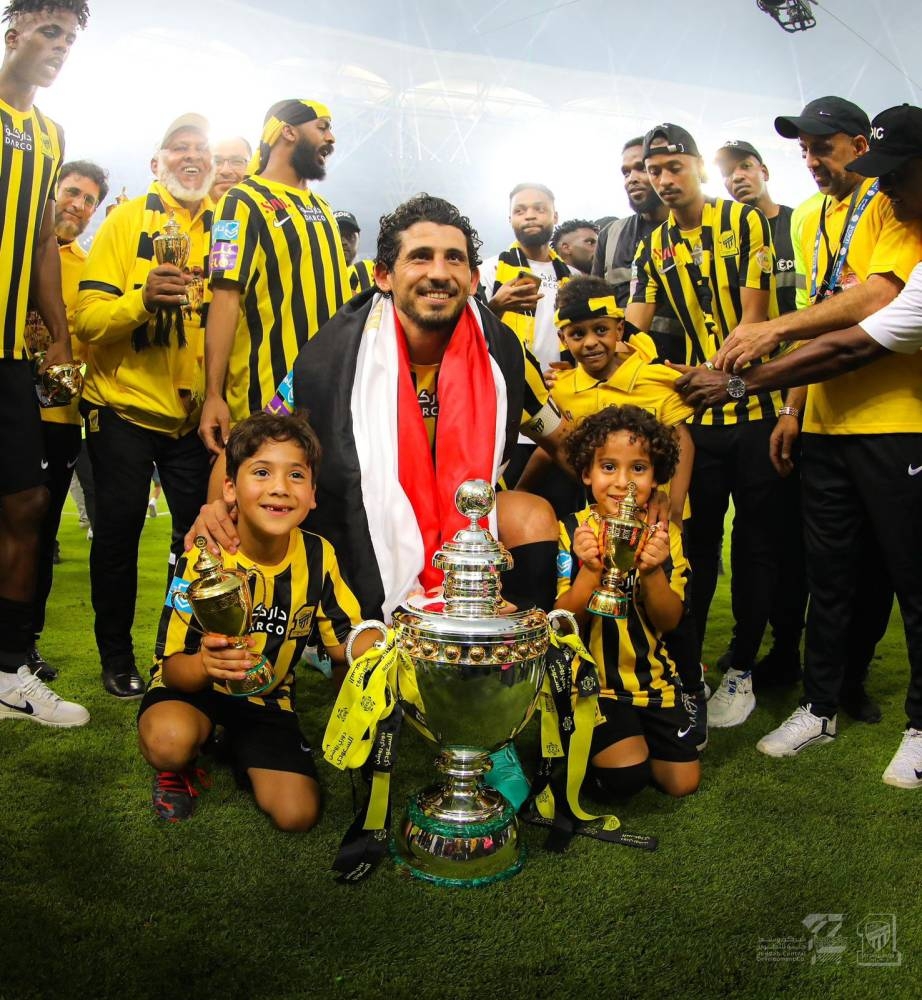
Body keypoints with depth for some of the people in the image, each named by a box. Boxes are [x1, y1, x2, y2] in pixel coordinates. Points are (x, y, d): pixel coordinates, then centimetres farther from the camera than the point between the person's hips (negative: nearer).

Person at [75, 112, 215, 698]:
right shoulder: (127, 219, -1)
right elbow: (88, 318, -9)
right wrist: (142, 298, -29)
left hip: (195, 412, 3)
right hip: (124, 406, -2)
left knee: (200, 529, 3)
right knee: (121, 524, 1)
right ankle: (116, 657, 17)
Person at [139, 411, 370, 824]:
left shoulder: (317, 557, -13)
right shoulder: (203, 560, -23)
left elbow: (344, 641, -6)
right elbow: (174, 667, -21)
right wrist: (206, 663, -46)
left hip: (268, 698, 3)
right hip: (193, 687, -3)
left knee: (297, 814, -10)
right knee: (169, 739, -36)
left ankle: (239, 749, 19)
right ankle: (177, 770, 2)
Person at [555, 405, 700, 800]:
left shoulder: (664, 535, -2)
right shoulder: (570, 533, -12)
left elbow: (669, 622, -6)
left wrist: (653, 572, -25)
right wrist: (591, 571, -32)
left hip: (651, 677, 4)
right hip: (590, 679, -4)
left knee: (683, 782, 5)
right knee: (627, 776, -15)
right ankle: (582, 748, 16)